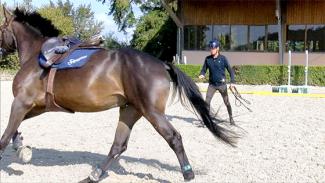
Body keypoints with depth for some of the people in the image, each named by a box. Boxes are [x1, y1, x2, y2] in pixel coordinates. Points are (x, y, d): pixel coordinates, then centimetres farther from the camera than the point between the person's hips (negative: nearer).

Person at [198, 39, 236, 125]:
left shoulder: (222, 58, -8)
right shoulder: (208, 59, 0)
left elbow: (230, 70, -3)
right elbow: (204, 69, 8)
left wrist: (232, 82, -10)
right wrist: (202, 75, -15)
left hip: (222, 84, -2)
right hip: (212, 84, 2)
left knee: (227, 102, 7)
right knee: (207, 101, -9)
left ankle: (231, 118, 25)